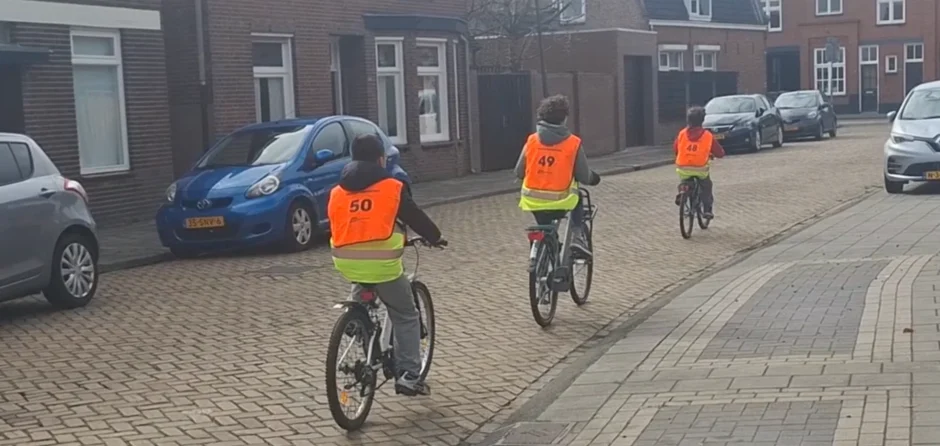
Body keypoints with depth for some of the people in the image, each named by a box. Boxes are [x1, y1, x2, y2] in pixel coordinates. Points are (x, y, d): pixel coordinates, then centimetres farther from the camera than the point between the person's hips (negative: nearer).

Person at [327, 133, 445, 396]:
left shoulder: (337, 192, 11)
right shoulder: (392, 187, -1)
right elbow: (416, 217, 7)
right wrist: (435, 238, 25)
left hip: (346, 262, 5)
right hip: (381, 264, -5)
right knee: (406, 317, 11)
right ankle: (409, 375, 4)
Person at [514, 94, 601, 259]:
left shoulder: (532, 140, -1)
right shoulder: (573, 143, -8)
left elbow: (519, 172, 6)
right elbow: (584, 177, -2)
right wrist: (594, 178, 21)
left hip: (533, 201, 2)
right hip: (560, 202, -2)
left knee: (545, 228, 30)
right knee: (577, 201, 30)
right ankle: (577, 238, 14)